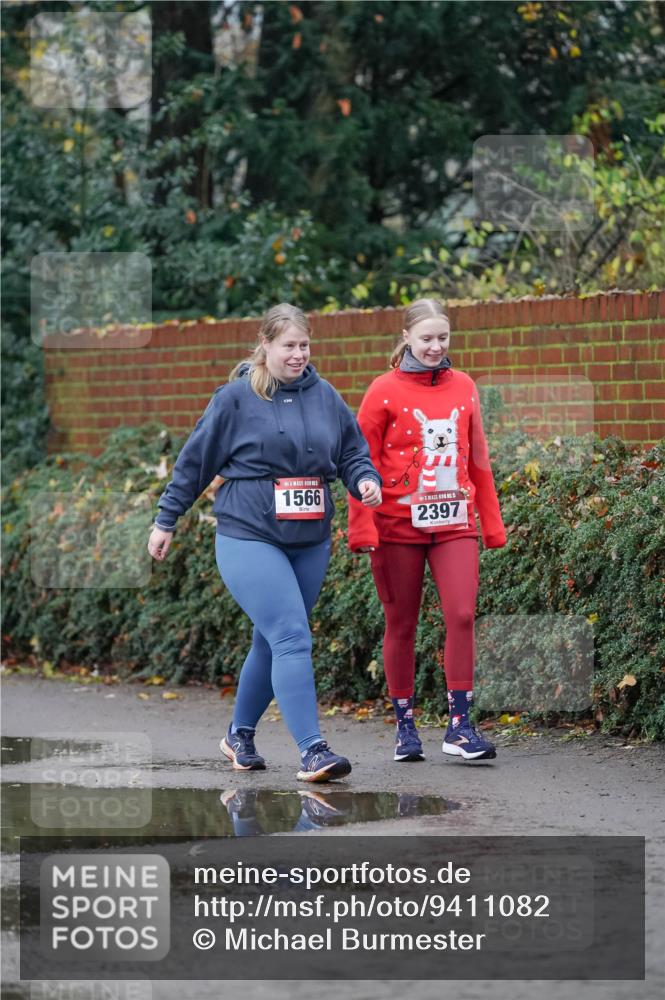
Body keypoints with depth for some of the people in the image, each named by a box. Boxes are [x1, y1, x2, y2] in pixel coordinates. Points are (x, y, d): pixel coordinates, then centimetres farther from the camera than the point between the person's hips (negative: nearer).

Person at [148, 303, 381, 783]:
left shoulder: (325, 396, 8)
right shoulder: (236, 398, -4)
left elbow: (353, 451, 17)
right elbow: (196, 460, 2)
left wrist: (366, 479, -5)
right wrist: (166, 520, 7)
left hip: (311, 542, 5)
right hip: (249, 539, -5)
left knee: (272, 644, 14)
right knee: (292, 639, -17)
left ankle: (241, 734, 33)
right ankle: (312, 751, -20)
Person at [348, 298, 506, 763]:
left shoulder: (463, 387, 8)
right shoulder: (385, 391, -3)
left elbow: (478, 459, 14)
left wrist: (492, 524, 14)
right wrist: (362, 529, -10)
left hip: (454, 523, 2)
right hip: (399, 524, -2)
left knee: (462, 615, -10)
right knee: (402, 625, 6)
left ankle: (460, 725, -4)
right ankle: (405, 725, 17)